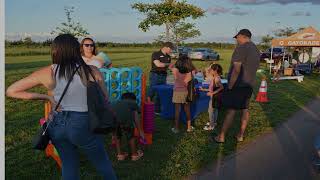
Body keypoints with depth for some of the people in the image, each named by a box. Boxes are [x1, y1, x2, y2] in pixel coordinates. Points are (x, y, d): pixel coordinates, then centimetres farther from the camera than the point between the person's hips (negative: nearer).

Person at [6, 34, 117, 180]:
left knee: (69, 165, 24)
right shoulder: (92, 71, -11)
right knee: (103, 164, 19)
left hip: (57, 125, 3)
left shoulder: (48, 73, -6)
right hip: (82, 124, -3)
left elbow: (11, 91, 1)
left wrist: (47, 97, -1)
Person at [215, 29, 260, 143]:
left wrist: (230, 86, -19)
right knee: (245, 109, 12)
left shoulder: (241, 48, -16)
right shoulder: (256, 50, 13)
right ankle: (241, 135, 21)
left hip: (238, 85, -8)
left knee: (231, 111, -4)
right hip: (249, 85, 9)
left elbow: (236, 70, -23)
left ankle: (221, 136, 5)